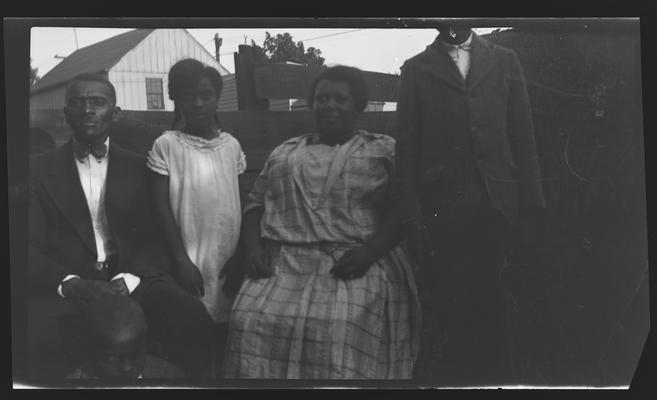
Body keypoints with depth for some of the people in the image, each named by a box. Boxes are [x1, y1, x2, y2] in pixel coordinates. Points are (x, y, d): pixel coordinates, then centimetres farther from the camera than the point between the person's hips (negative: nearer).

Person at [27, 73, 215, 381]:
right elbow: (31, 247, 3)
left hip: (133, 282, 2)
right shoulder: (40, 170, 10)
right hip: (66, 285, -1)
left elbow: (155, 239, 5)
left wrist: (127, 281, -15)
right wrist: (70, 284, -17)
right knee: (36, 339, -35)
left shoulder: (139, 168, 14)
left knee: (193, 320, -28)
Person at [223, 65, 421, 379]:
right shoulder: (284, 153, 25)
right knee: (251, 322, -25)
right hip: (283, 264, 3)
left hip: (353, 266, -3)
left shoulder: (384, 150, 13)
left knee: (339, 330, -32)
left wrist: (370, 251, -14)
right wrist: (253, 248, 1)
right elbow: (255, 204, 21)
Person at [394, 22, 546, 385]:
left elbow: (523, 137, 8)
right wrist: (411, 217, -6)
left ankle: (493, 374, 16)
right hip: (440, 207, -1)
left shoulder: (504, 61, 12)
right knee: (445, 306, -2)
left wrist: (531, 205, 0)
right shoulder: (415, 69, 8)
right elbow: (406, 148, 3)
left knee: (490, 304, 3)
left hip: (495, 206, 1)